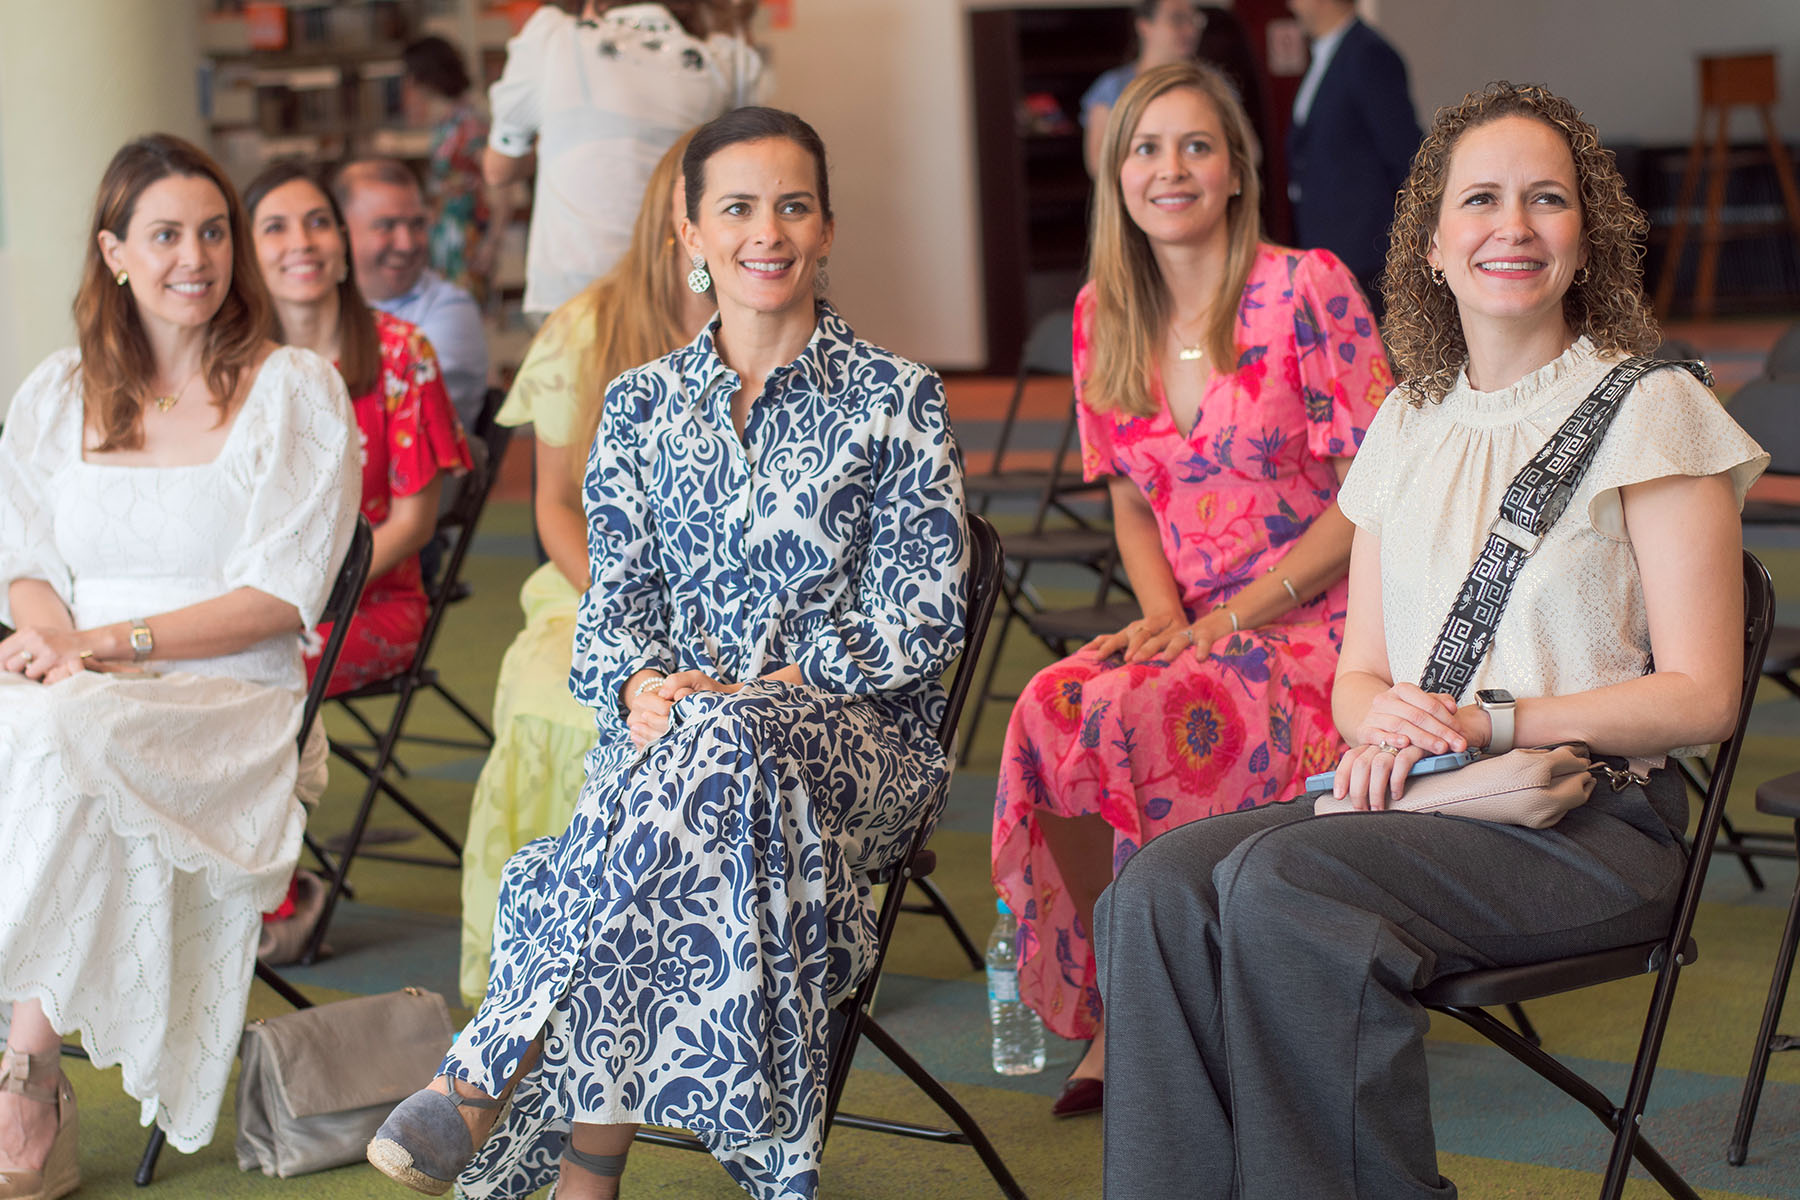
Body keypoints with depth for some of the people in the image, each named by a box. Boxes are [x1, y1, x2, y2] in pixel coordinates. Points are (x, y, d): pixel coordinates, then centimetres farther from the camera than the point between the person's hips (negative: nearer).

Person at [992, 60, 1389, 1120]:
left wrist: (1235, 615, -15)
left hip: (1323, 626, -5)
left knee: (1130, 720, -32)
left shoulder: (1306, 289, -8)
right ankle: (1115, 1011, -9)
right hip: (1194, 628, 5)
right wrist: (1164, 614, -4)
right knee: (1051, 708, -27)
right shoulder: (1104, 317, 9)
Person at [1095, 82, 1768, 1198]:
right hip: (1418, 802, 5)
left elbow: (1700, 695, -5)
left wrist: (1489, 721, -16)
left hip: (1593, 822, -5)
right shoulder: (1409, 425, 17)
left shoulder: (1649, 411, -1)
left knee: (1280, 884, -32)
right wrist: (1387, 720, -7)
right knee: (1161, 887, -24)